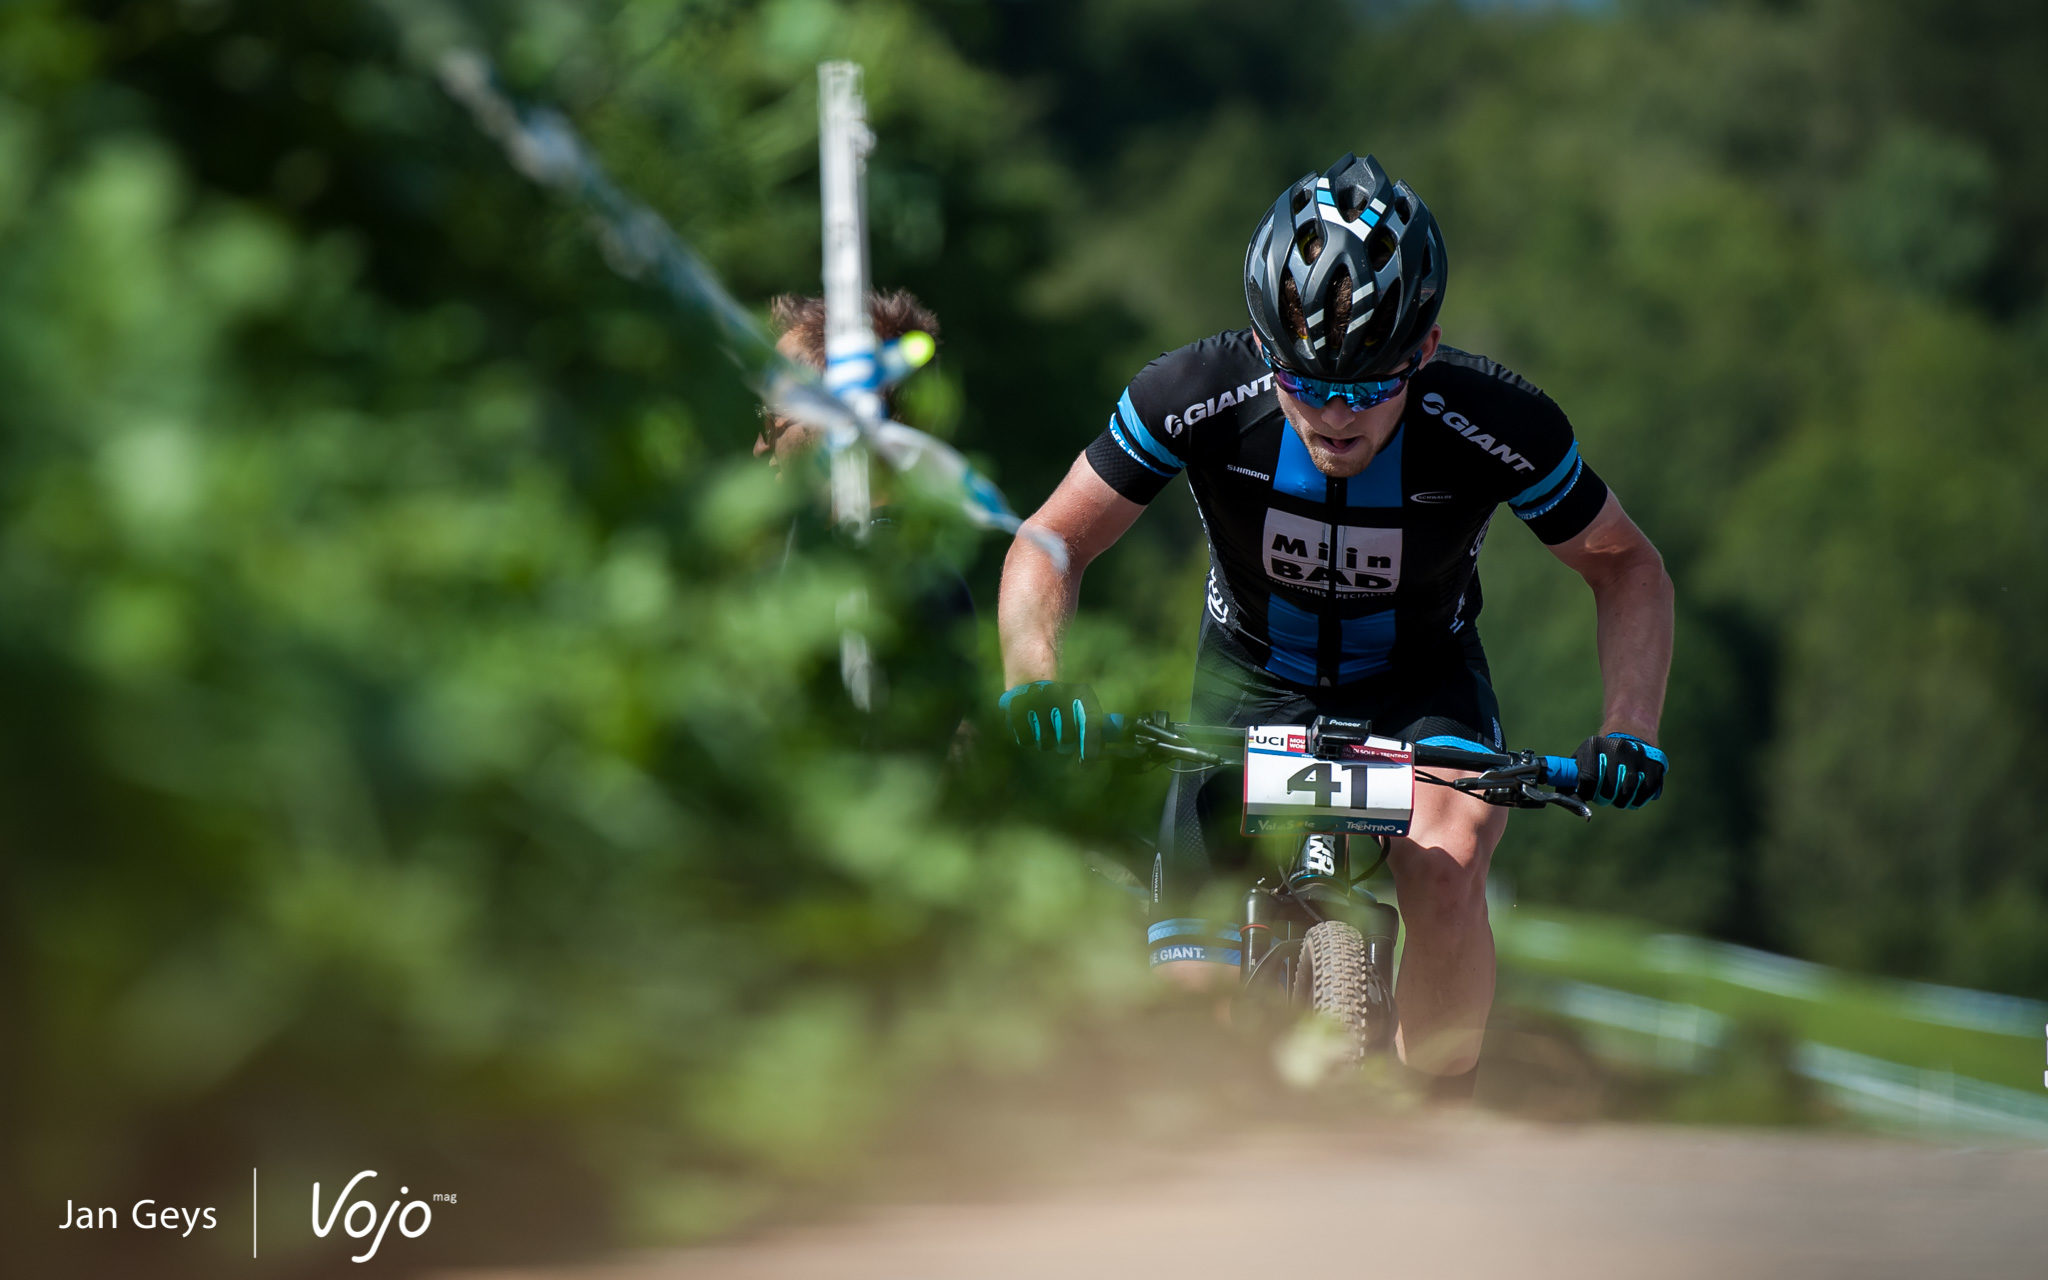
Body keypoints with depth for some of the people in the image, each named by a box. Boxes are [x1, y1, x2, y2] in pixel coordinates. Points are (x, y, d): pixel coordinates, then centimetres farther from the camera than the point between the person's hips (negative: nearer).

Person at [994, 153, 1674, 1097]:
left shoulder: (1496, 425, -29)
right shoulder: (1199, 396, -29)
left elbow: (1625, 567, -13)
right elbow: (1052, 541, -17)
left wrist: (1630, 734, -29)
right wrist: (1034, 676, -37)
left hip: (1419, 679, -1)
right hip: (1254, 675, 1)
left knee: (1445, 870, -33)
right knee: (1192, 1014, -12)